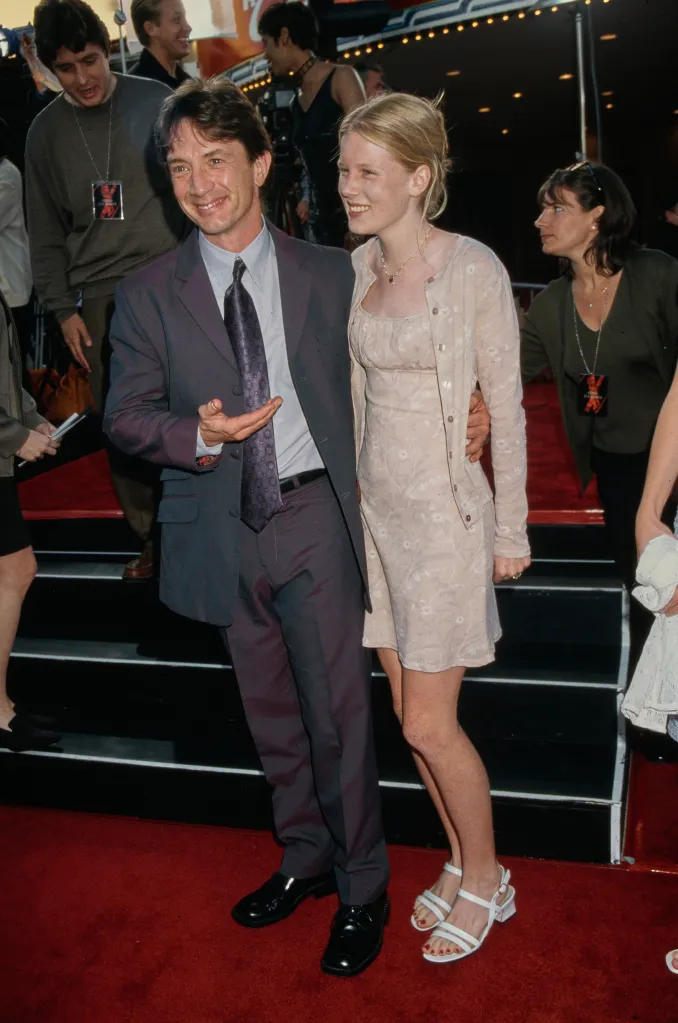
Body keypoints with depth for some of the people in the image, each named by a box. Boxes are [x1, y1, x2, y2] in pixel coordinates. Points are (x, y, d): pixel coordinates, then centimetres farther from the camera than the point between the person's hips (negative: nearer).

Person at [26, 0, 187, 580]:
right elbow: (46, 232, 13)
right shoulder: (46, 131, 11)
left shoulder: (155, 102, 3)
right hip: (99, 297, 2)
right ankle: (150, 538, 16)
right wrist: (63, 309, 5)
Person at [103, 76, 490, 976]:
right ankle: (306, 858, 40)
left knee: (338, 709, 3)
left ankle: (362, 890, 25)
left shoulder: (329, 273, 3)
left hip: (315, 515, -2)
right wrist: (200, 436, -20)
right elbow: (126, 414, -1)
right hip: (225, 529, 2)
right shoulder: (148, 295, 3)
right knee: (270, 713, 17)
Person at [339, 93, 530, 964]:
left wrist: (510, 530, -6)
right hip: (376, 508, 6)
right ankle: (462, 864, 35)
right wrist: (349, 498, 15)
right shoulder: (354, 269, 5)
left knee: (428, 725, 0)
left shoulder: (474, 271, -13)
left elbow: (506, 408, -9)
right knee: (411, 712, 14)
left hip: (445, 513, -6)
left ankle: (485, 881, 26)